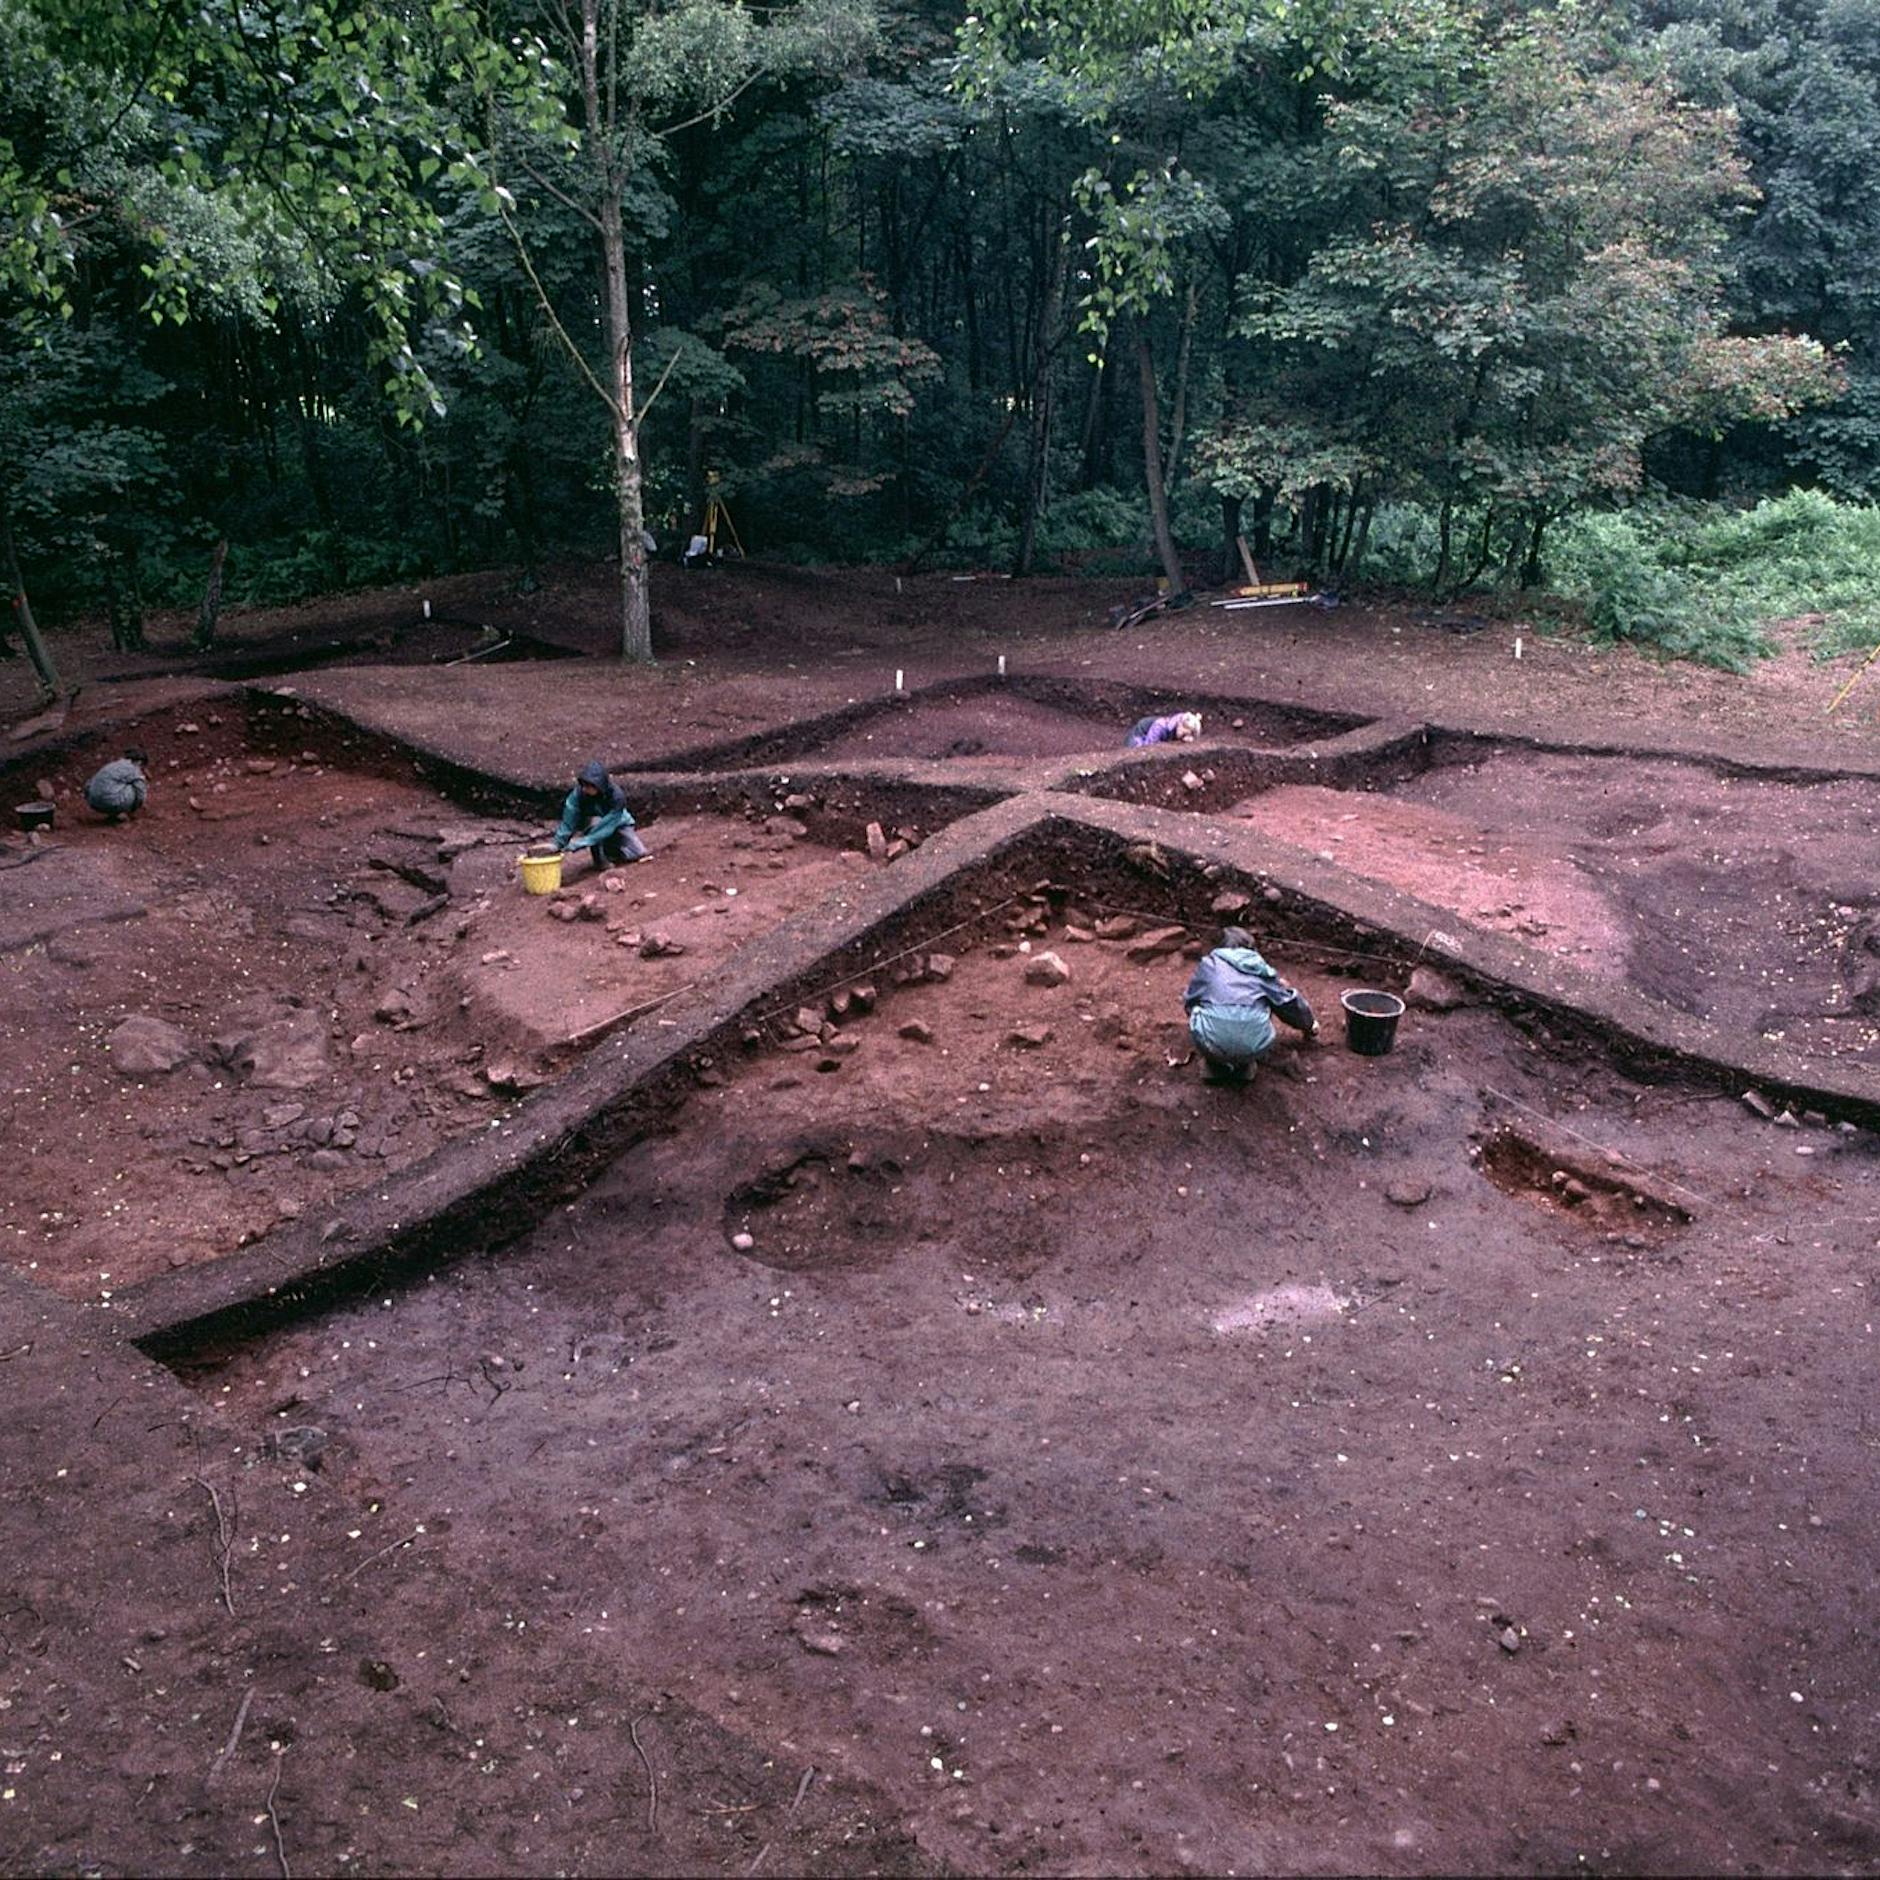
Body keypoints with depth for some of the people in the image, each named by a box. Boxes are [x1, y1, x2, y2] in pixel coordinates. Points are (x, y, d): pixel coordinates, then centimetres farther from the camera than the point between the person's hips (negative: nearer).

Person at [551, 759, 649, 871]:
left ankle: (609, 851, 16)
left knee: (639, 853, -14)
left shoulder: (617, 796, -33)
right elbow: (568, 822, -26)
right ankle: (601, 861, -17)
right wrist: (557, 846, -31)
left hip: (617, 824, 0)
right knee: (595, 821, -37)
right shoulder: (579, 793, -29)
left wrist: (581, 842, -42)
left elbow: (608, 825, -37)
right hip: (589, 825, 0)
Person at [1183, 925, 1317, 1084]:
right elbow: (1288, 1001, 36)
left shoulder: (1209, 964, 21)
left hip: (1212, 1042, -1)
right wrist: (1309, 1025, 57)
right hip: (1255, 1046, 1)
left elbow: (1189, 1001, 31)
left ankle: (1215, 1065, 22)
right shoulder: (1261, 969, 24)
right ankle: (1243, 1066, 21)